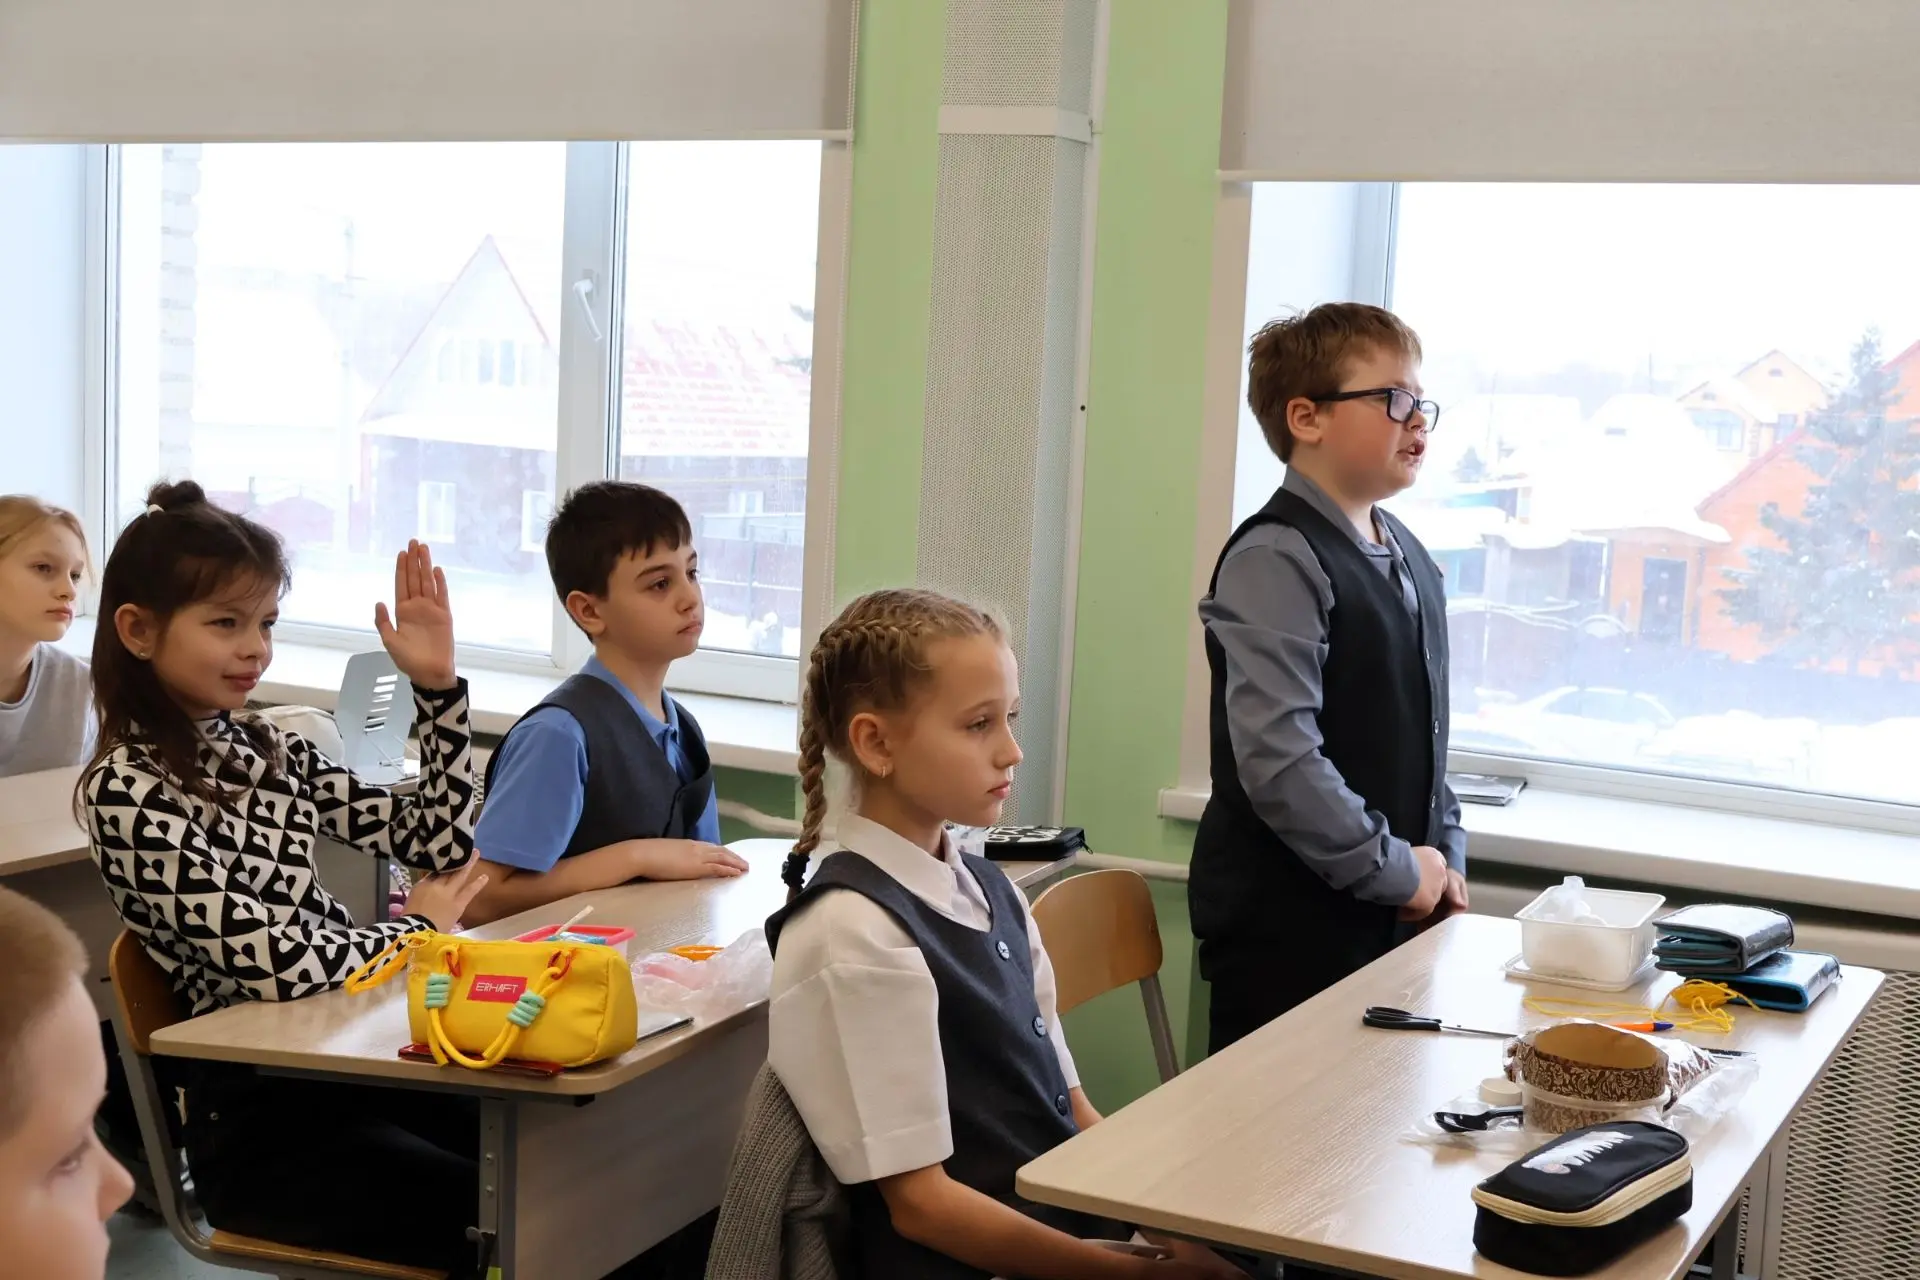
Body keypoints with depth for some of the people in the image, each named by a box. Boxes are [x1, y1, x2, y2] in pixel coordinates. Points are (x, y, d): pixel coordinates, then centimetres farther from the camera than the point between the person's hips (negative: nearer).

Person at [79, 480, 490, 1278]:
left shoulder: (266, 750, 9)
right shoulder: (126, 790, -13)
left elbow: (441, 843, 10)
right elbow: (270, 960, -23)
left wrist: (436, 684, 2)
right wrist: (414, 929, -6)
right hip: (255, 1118, -7)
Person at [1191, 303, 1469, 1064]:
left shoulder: (1411, 562, 14)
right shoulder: (1276, 561, -16)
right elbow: (1279, 761, -24)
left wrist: (1443, 860, 10)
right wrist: (1398, 870, -15)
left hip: (1395, 919, 8)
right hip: (1288, 932, -8)